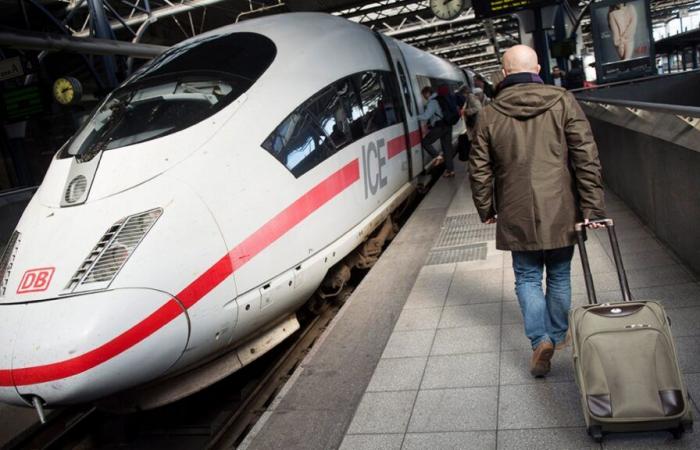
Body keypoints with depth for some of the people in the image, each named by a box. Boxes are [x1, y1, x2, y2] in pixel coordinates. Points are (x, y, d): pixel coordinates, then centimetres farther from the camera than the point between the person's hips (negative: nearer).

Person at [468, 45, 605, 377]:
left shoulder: (489, 115, -2)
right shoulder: (563, 102, -3)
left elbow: (480, 170, 2)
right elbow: (586, 158, -7)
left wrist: (486, 210, 15)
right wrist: (592, 207, -3)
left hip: (518, 216, 0)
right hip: (561, 212, 1)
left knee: (527, 278, 12)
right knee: (559, 277, 17)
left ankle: (540, 340, -3)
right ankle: (558, 336, 31)